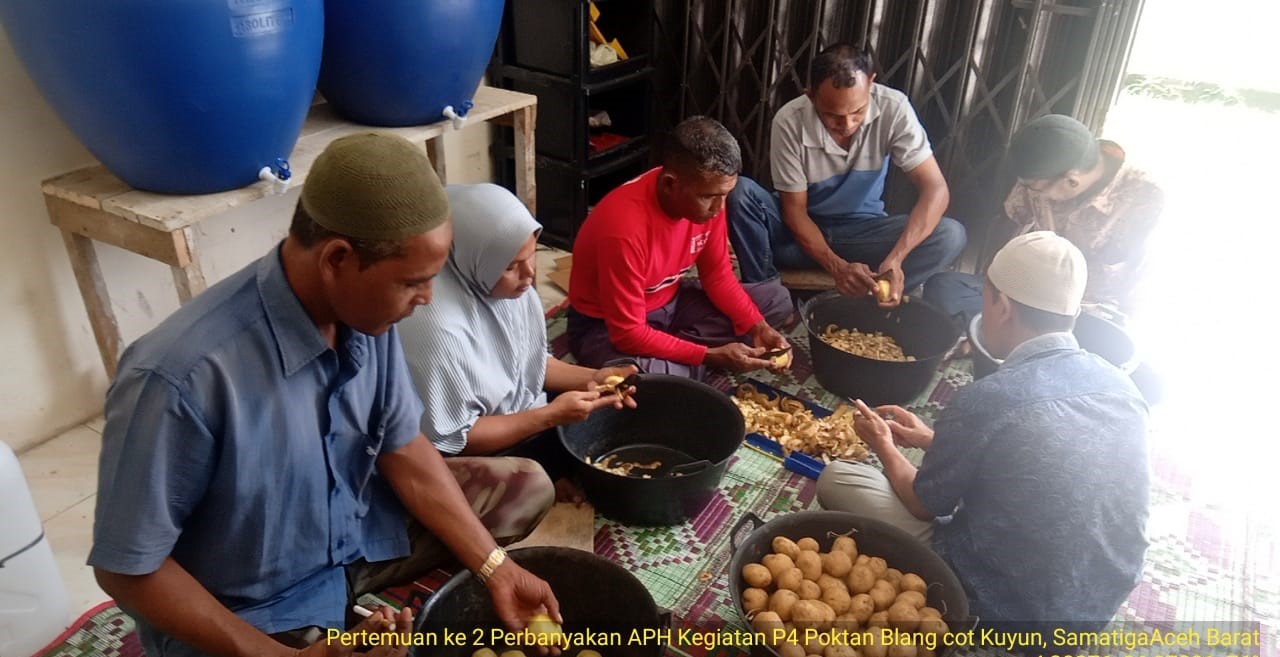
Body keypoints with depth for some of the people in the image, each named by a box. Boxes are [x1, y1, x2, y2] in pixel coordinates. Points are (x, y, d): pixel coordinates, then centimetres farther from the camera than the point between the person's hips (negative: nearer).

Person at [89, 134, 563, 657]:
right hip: (247, 614, -6)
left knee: (527, 486, 7)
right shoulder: (181, 378, -33)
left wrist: (493, 567, -6)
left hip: (356, 531, 7)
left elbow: (403, 449, -2)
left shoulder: (364, 310, -15)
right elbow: (127, 566, -20)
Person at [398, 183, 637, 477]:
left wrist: (590, 378, -10)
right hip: (486, 460, -7)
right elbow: (452, 440, -24)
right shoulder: (439, 326, -33)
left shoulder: (509, 282, -10)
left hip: (526, 420, 7)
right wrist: (550, 416, -24)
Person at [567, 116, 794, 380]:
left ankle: (679, 352, -6)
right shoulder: (625, 228, -35)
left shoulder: (706, 196, -14)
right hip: (606, 327, -7)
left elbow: (718, 275, -1)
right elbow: (629, 334, -31)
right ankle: (673, 363, -3)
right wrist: (712, 356, -30)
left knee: (777, 300, 4)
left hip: (670, 302, 8)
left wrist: (758, 327, -15)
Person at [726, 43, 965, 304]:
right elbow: (794, 209, -16)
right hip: (802, 229, -1)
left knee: (951, 235, -24)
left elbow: (935, 189, -22)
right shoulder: (790, 122, -22)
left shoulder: (893, 108, -20)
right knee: (738, 192, -29)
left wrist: (896, 258, -38)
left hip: (861, 231, 2)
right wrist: (837, 266, -31)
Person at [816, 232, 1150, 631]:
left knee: (836, 480, 1)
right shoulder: (1119, 384, -5)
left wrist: (884, 446, 11)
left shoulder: (986, 400, -26)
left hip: (1005, 610, -7)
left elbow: (924, 505, -8)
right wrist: (935, 440, 17)